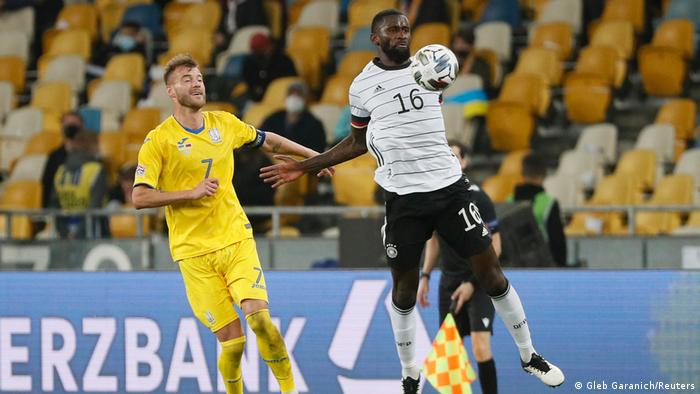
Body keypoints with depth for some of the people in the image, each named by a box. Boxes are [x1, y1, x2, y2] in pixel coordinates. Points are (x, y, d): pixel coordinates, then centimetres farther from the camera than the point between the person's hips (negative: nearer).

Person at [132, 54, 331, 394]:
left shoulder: (224, 123, 8)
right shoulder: (158, 140, -6)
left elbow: (268, 141, 26)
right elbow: (139, 197, -11)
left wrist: (311, 155, 29)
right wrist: (193, 193, -17)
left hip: (236, 239, 3)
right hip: (194, 251, -3)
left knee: (259, 316, -18)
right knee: (231, 338, -8)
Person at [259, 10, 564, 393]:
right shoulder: (362, 86, 2)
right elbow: (358, 143, 16)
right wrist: (304, 166, 14)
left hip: (450, 186, 1)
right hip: (403, 198, -1)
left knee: (490, 271, 1)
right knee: (404, 288, 4)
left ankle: (528, 355, 15)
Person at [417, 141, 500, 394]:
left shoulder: (478, 199, -16)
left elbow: (494, 247, -13)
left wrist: (472, 283, -16)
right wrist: (425, 277, 10)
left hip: (479, 281, -6)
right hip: (449, 281, 6)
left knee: (481, 349, -17)